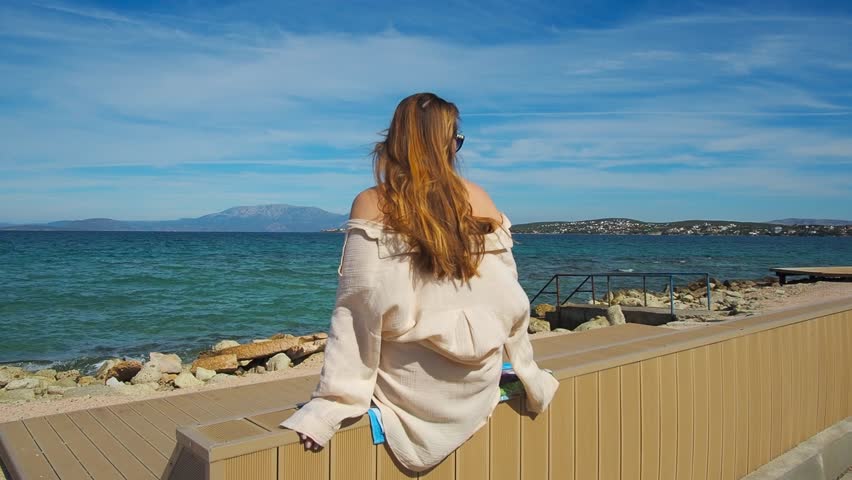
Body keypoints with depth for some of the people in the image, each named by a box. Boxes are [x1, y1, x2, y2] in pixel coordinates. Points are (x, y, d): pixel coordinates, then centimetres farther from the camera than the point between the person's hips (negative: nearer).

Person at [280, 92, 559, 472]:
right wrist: (528, 376, 11)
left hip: (410, 385, -3)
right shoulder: (478, 199, -2)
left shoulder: (371, 205, -9)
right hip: (478, 384, 3)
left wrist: (332, 401, -10)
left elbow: (360, 306, -15)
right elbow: (508, 298, -1)